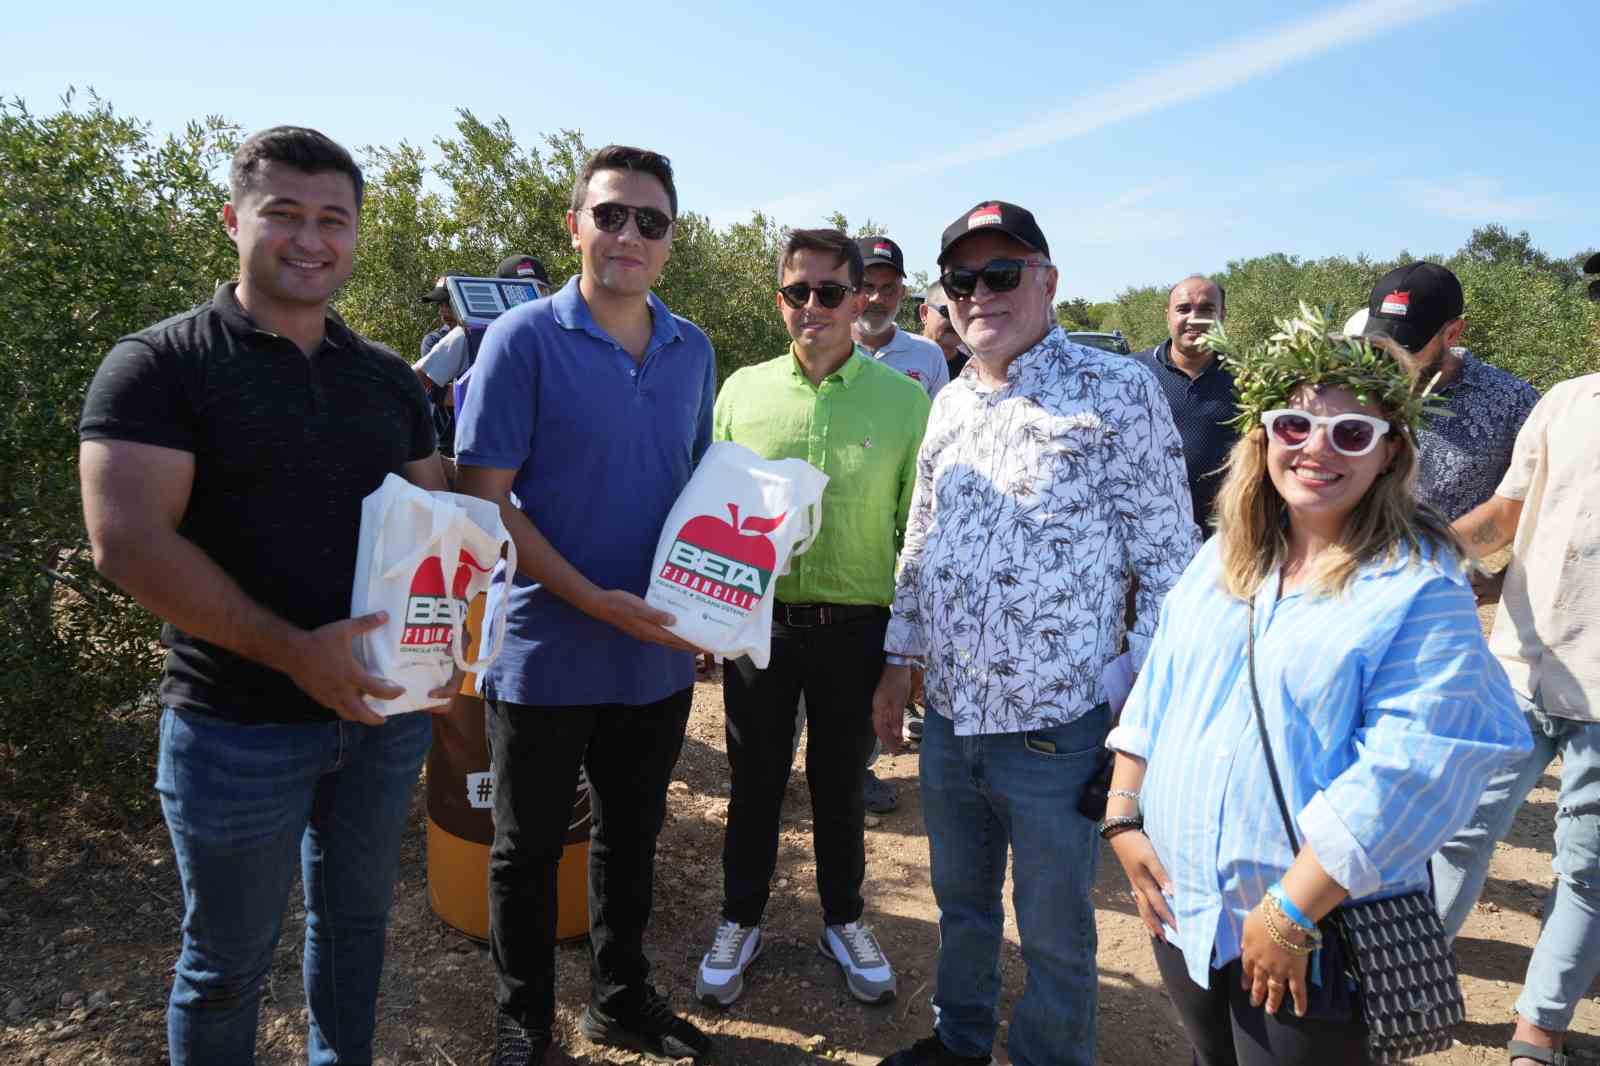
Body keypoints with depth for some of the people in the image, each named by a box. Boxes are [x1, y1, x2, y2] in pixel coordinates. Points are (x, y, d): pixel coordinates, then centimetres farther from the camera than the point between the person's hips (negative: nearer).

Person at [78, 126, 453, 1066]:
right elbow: (128, 541, -18)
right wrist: (292, 650, -23)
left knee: (356, 919, 21)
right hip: (237, 727, -4)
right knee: (228, 963, 13)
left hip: (385, 706, 5)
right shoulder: (158, 367, -8)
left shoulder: (389, 378, 7)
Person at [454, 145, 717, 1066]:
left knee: (633, 836, 20)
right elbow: (484, 498, -13)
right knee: (529, 848, 13)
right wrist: (595, 600, -20)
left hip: (659, 653, 5)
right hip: (548, 652, -4)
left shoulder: (694, 351, 5)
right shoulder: (524, 338, -10)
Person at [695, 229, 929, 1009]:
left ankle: (843, 920, 38)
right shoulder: (742, 390, 1)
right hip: (757, 619, 1)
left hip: (856, 626, -1)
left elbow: (918, 527, 1)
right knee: (754, 781, 15)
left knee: (842, 784, 16)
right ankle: (740, 921, 36)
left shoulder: (904, 401, -3)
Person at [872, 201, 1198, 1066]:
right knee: (960, 902, 24)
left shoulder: (1117, 391, -10)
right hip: (949, 718, 6)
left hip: (1057, 727, -6)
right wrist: (901, 660, 16)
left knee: (1054, 932, 13)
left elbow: (1169, 559, -9)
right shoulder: (951, 403, 9)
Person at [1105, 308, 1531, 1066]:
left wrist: (1289, 913, -22)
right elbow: (1155, 693, 9)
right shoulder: (1223, 558, 5)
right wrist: (1124, 814, 0)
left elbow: (1406, 771, -21)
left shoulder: (1421, 590, -14)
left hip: (1316, 940, -5)